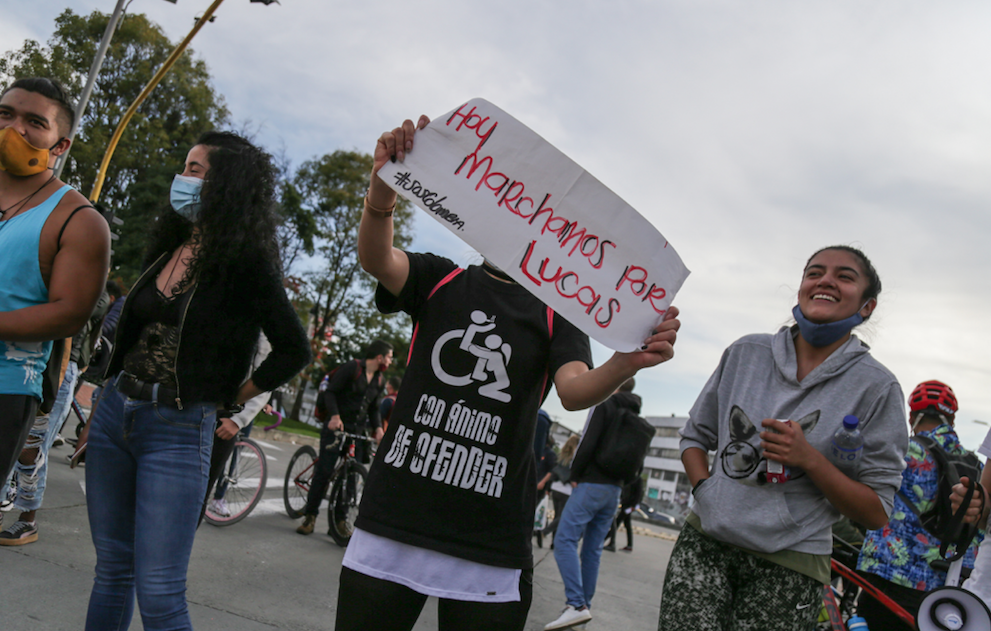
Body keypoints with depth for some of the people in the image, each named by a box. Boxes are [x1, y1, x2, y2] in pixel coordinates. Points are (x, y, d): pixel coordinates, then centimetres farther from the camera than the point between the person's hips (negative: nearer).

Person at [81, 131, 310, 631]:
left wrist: (229, 399, -4)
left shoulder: (246, 265, -11)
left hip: (179, 432, -6)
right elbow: (129, 335, 18)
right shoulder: (167, 248, 10)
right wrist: (98, 414, 19)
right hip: (114, 413, 7)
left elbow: (293, 351, -10)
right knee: (112, 571, 16)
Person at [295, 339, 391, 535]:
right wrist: (335, 416, -26)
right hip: (336, 426, -6)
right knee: (324, 471, -7)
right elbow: (330, 392, -11)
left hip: (358, 431, 6)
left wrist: (378, 428, 1)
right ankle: (310, 516, 3)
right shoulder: (351, 368, -8)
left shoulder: (380, 381, 12)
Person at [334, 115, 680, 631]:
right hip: (391, 524, 1)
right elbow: (375, 258, -11)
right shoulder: (440, 279, 9)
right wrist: (384, 185, -32)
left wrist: (626, 363, -34)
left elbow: (575, 391, -12)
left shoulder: (556, 314, 7)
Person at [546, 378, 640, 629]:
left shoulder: (604, 405, -6)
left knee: (565, 540, -11)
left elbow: (587, 443, -16)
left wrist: (574, 474, -4)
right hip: (614, 490, 8)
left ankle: (576, 604, -21)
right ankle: (584, 604, 13)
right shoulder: (636, 417, 17)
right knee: (593, 549, 11)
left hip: (591, 484, -8)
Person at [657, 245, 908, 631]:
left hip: (788, 565, -1)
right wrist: (704, 490, -2)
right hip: (705, 542, 2)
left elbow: (877, 515, -1)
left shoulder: (876, 387, -2)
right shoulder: (745, 353, 6)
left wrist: (809, 459, -15)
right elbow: (695, 436, 15)